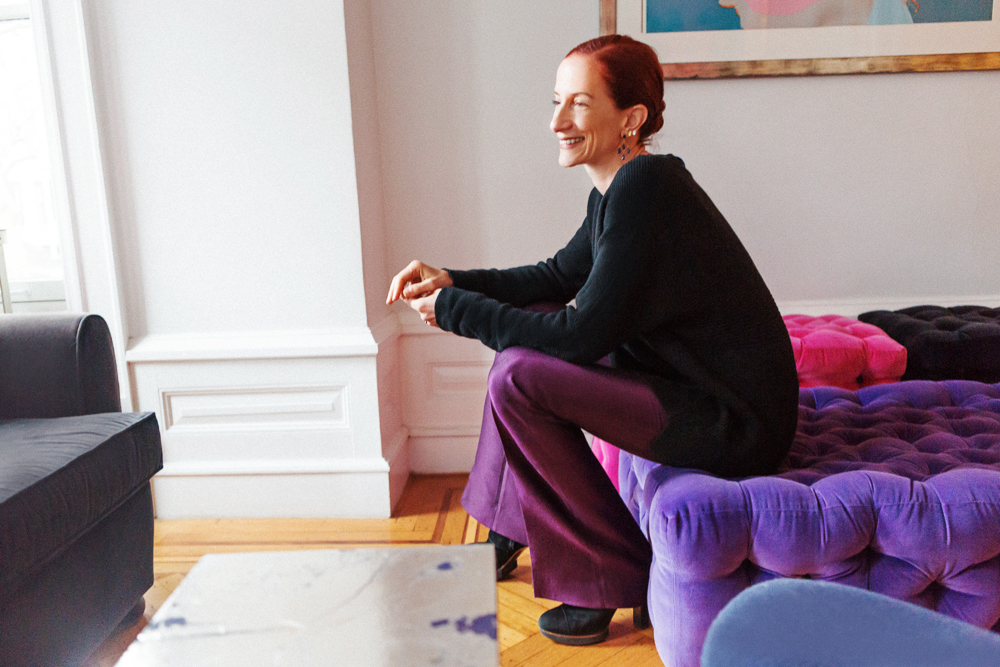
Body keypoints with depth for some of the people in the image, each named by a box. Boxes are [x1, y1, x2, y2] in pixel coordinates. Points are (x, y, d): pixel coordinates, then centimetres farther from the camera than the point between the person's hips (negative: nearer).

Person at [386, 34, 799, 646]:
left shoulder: (645, 186, -23)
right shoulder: (618, 188, 6)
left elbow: (583, 336, -25)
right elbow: (558, 277, 17)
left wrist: (454, 310, -14)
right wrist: (454, 281, 5)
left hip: (736, 426, -10)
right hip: (691, 384, 10)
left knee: (519, 379, -19)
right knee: (524, 329, 11)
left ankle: (614, 576, -2)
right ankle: (509, 532, 22)